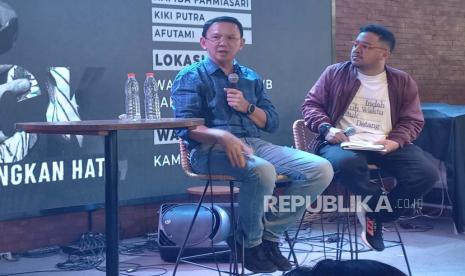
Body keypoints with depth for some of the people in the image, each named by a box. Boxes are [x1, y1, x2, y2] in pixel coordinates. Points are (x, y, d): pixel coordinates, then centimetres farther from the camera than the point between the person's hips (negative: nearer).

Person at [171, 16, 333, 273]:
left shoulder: (251, 77, 22)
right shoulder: (190, 77, 5)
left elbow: (271, 122, 18)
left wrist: (247, 107, -2)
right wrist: (223, 136, -27)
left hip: (254, 144, 6)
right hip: (210, 148, -6)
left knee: (321, 170, -13)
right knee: (262, 171, -38)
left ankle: (269, 234, -6)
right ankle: (250, 243, -14)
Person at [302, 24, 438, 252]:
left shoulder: (402, 82, 11)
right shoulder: (335, 73, 9)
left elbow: (412, 120, 9)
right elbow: (311, 105, 9)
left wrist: (395, 141, -12)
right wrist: (326, 128, -12)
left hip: (386, 146, 2)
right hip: (344, 144, -2)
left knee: (426, 173, -23)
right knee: (347, 163, -40)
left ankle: (376, 215, -2)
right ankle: (383, 207, -10)